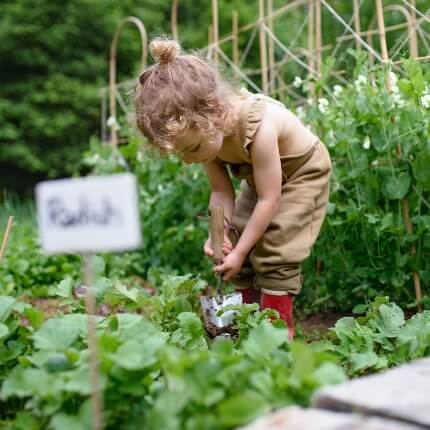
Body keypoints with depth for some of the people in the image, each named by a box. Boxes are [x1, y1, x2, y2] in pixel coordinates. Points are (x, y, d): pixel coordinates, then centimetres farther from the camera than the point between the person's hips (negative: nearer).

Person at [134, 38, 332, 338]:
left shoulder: (260, 127, -42)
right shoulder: (205, 128, -21)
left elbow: (268, 199, -33)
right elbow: (221, 190, -13)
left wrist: (240, 251, -29)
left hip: (302, 172, -6)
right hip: (258, 177, 7)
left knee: (273, 251, -15)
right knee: (238, 244, -2)